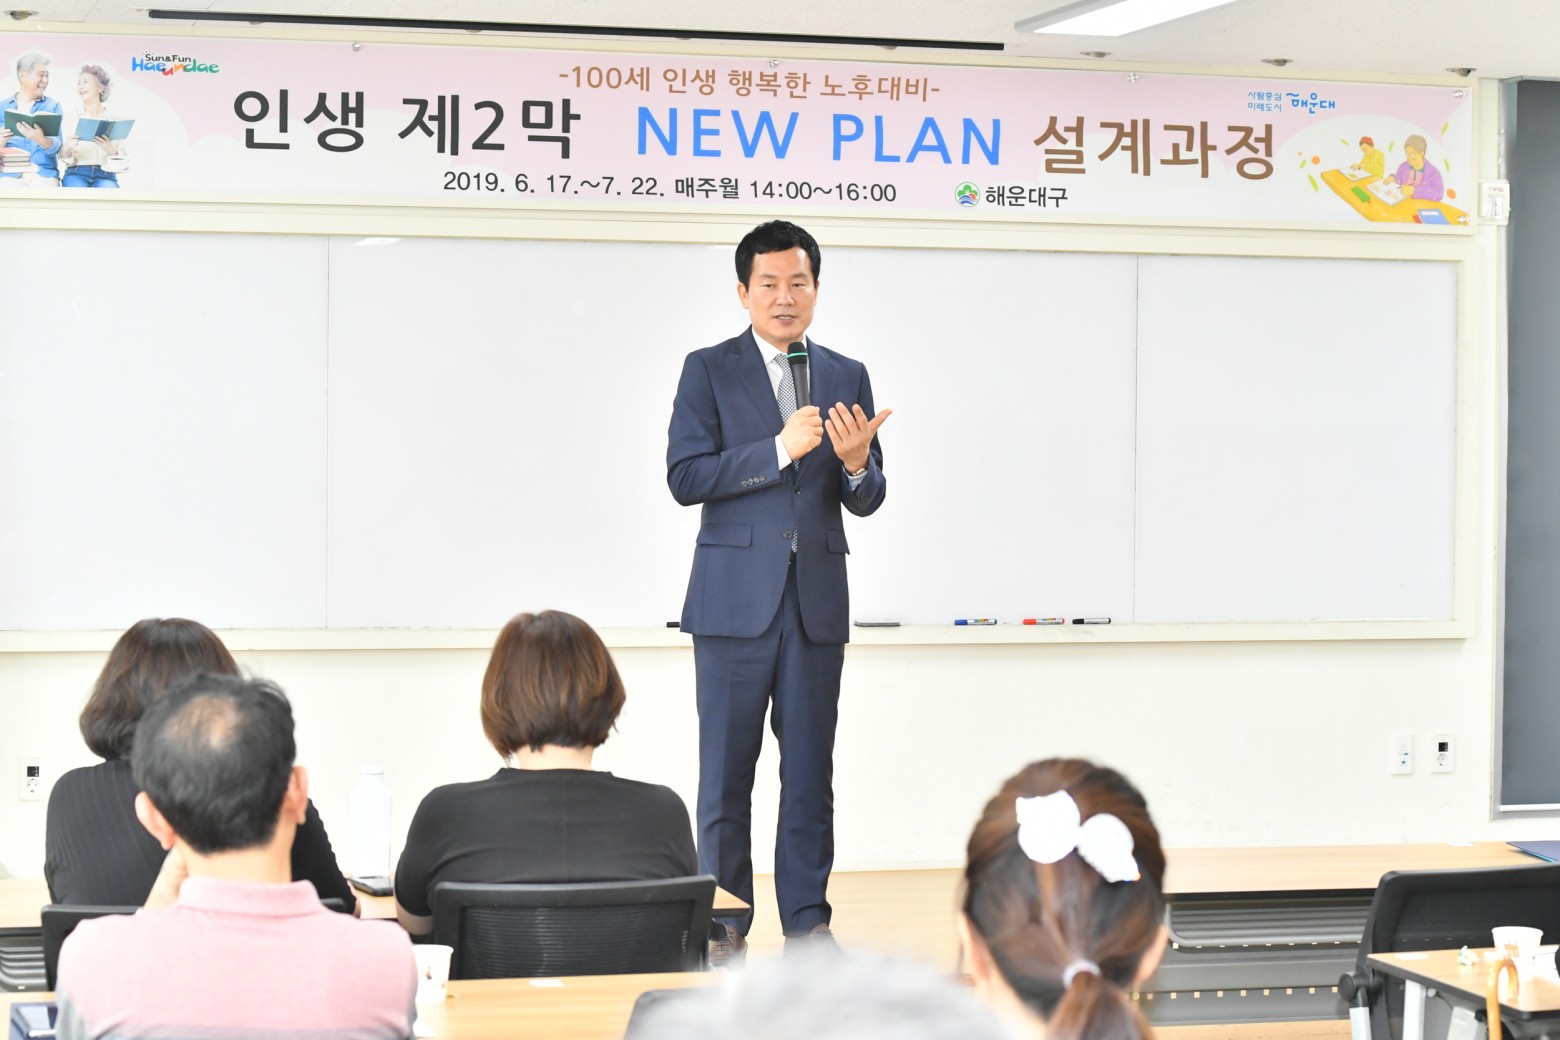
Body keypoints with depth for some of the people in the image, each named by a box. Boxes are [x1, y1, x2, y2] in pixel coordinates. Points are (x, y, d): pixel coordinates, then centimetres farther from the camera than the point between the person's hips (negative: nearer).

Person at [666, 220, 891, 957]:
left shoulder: (847, 378, 12)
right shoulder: (709, 371, 2)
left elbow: (867, 500, 9)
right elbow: (685, 478, -9)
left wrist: (855, 463, -14)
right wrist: (780, 449, -17)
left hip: (816, 602, 3)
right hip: (735, 598, -3)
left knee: (810, 772, 5)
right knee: (726, 772, 1)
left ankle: (808, 922, 12)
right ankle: (724, 924, 9)